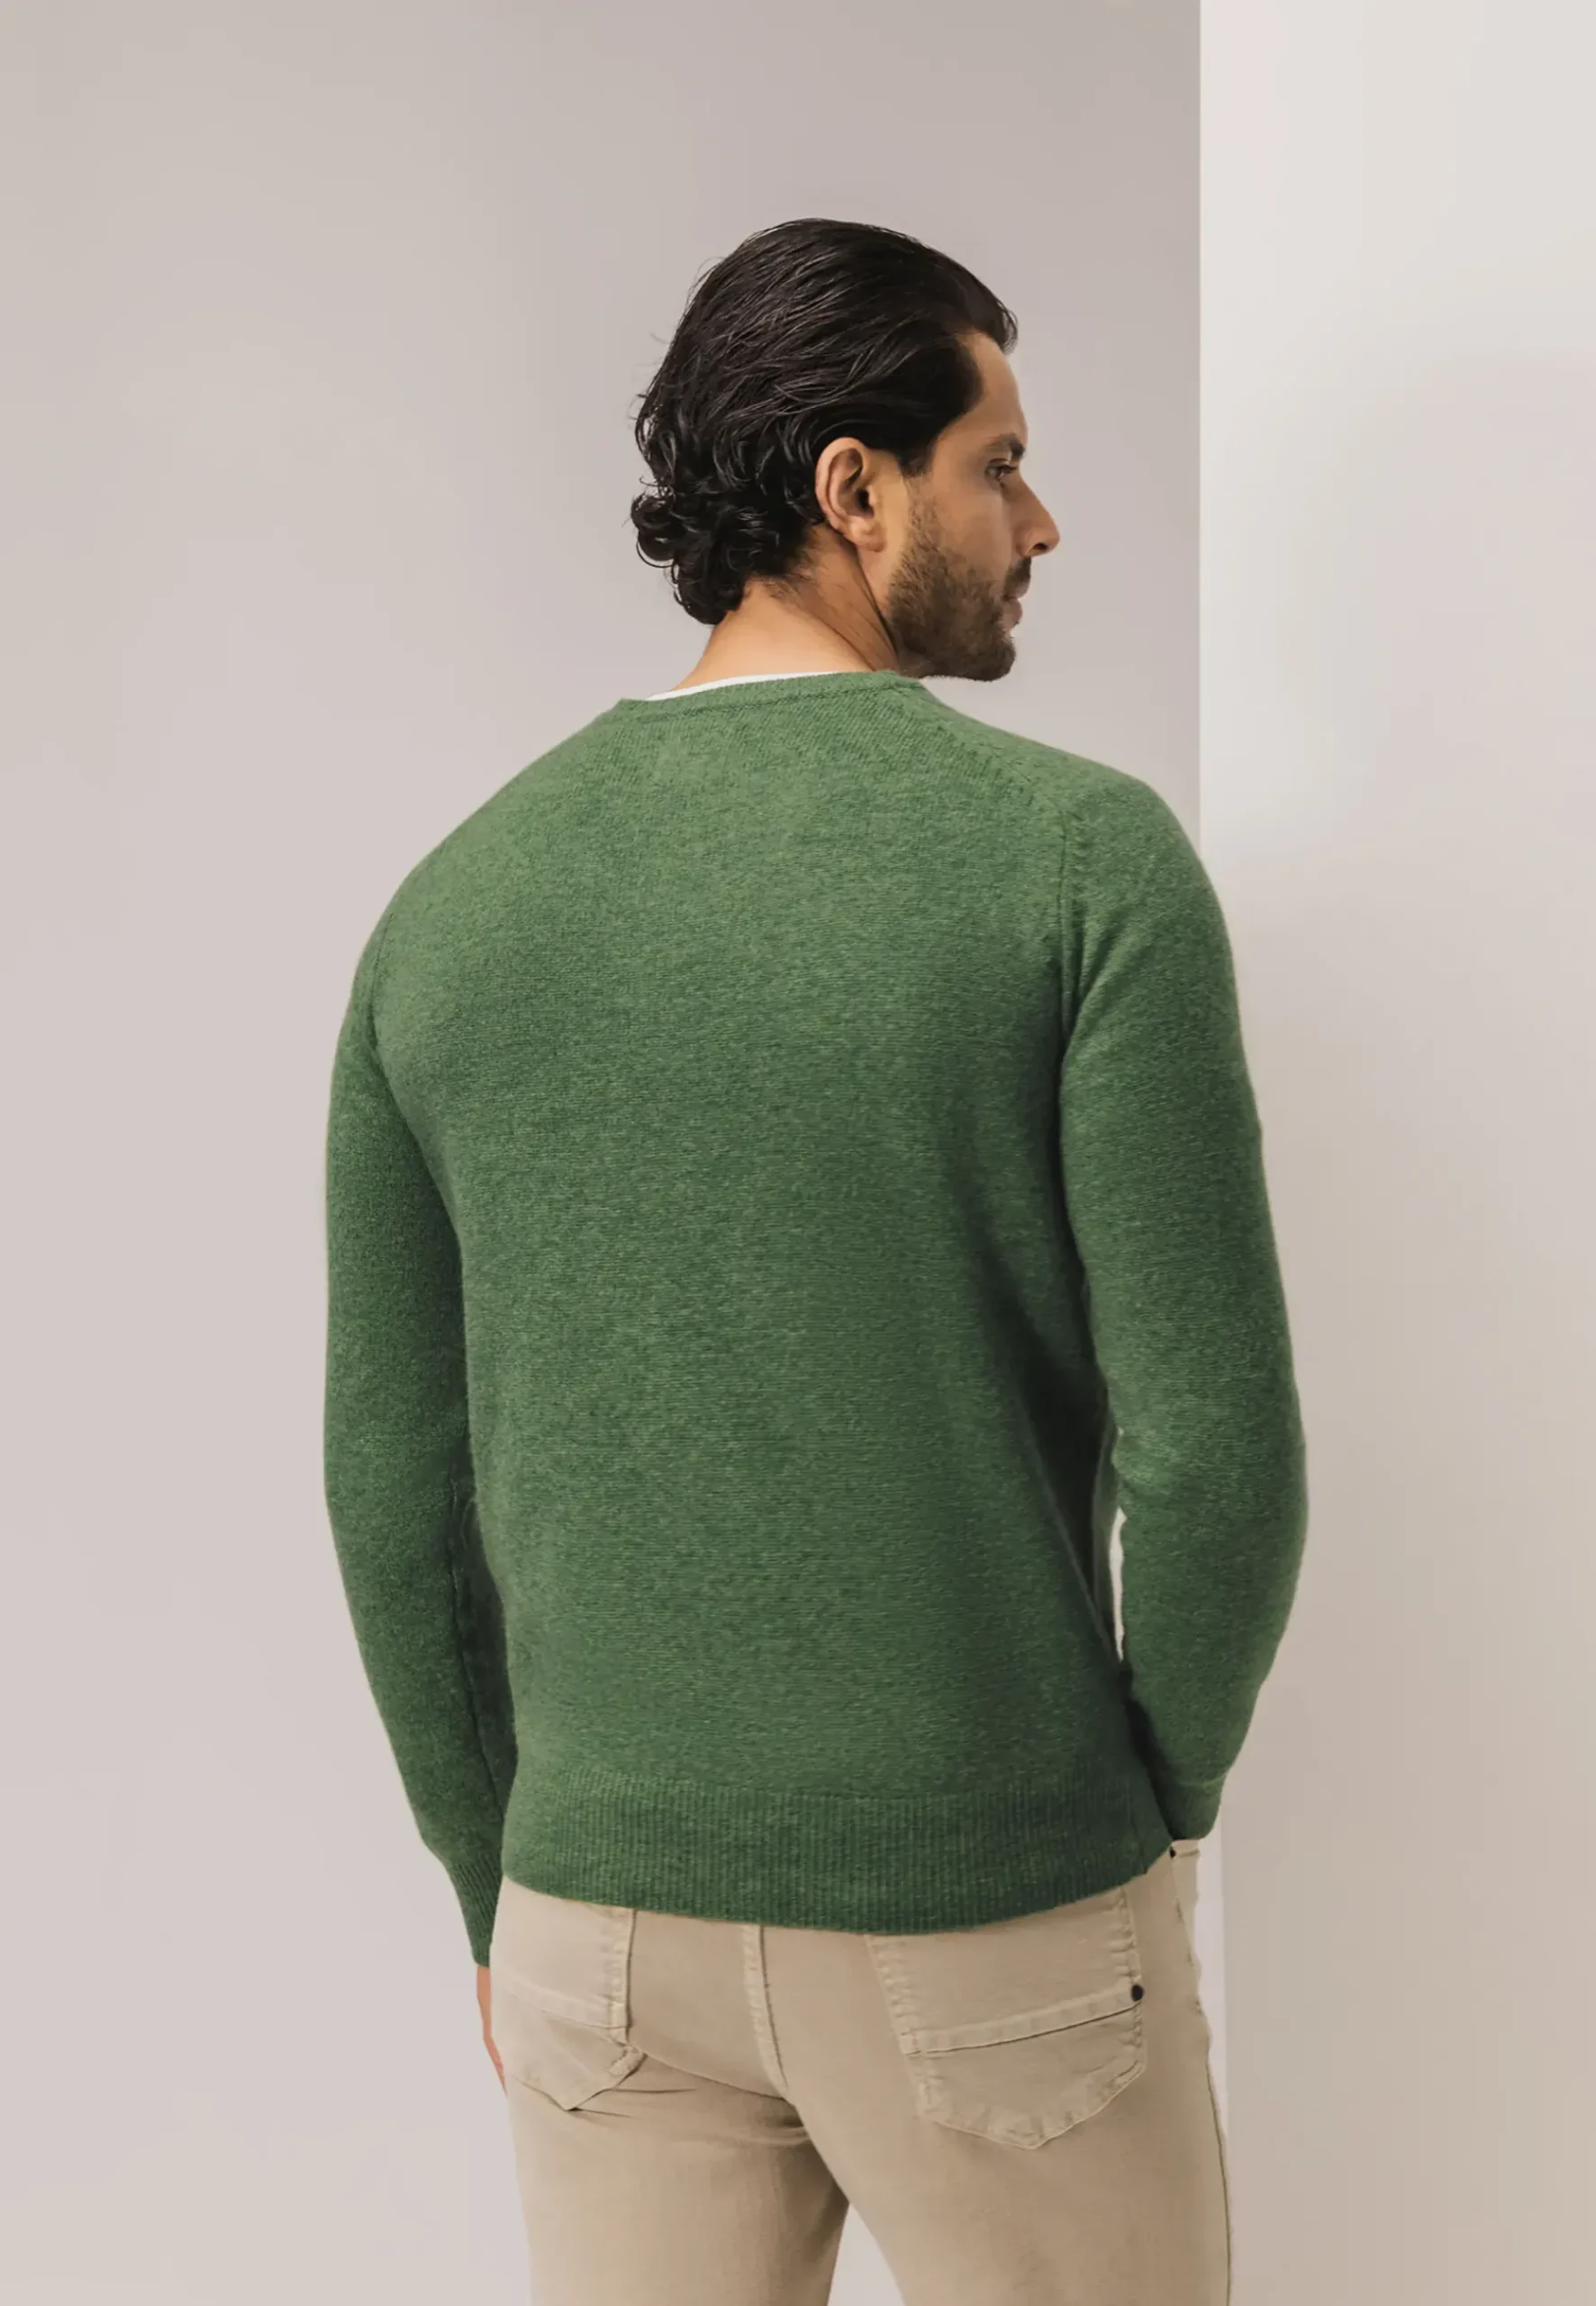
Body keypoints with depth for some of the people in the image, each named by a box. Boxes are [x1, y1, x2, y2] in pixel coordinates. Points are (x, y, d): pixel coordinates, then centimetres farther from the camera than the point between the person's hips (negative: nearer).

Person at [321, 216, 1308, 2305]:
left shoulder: (449, 908, 0)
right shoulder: (1085, 858, -12)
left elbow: (395, 1491, 3)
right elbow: (1212, 1437, -15)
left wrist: (498, 1886, 15)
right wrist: (1162, 1797, 4)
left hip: (603, 1920, 4)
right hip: (996, 1923, -3)